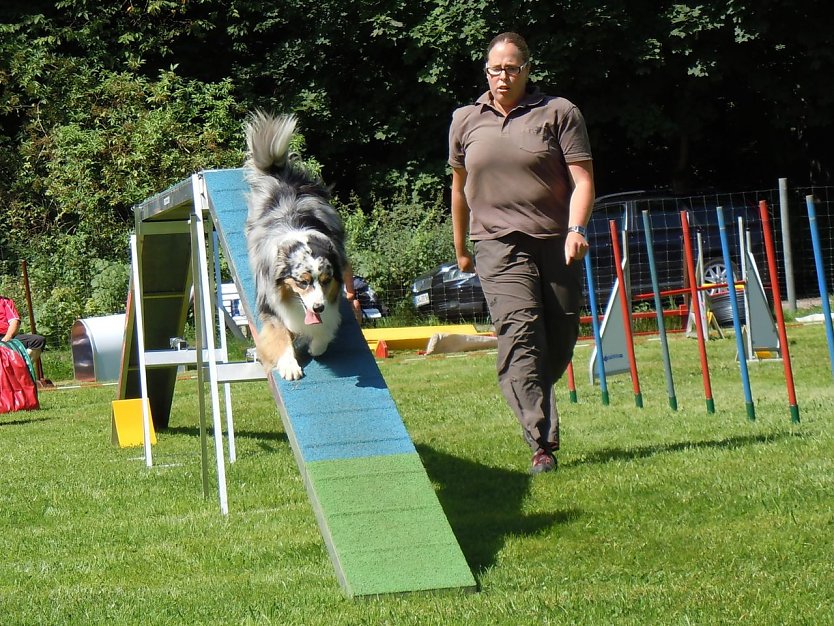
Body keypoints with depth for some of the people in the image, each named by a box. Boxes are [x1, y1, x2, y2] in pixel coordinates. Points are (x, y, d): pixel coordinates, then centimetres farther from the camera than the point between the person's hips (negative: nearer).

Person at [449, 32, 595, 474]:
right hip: (498, 243, -1)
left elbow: (582, 179, -3)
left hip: (557, 243, 1)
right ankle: (542, 443, -24)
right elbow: (460, 188, 24)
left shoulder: (558, 114, 3)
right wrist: (460, 247, 29)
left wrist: (576, 229, -19)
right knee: (520, 330, -18)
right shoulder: (465, 122, 12)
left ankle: (529, 400, 37)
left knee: (561, 340, 6)